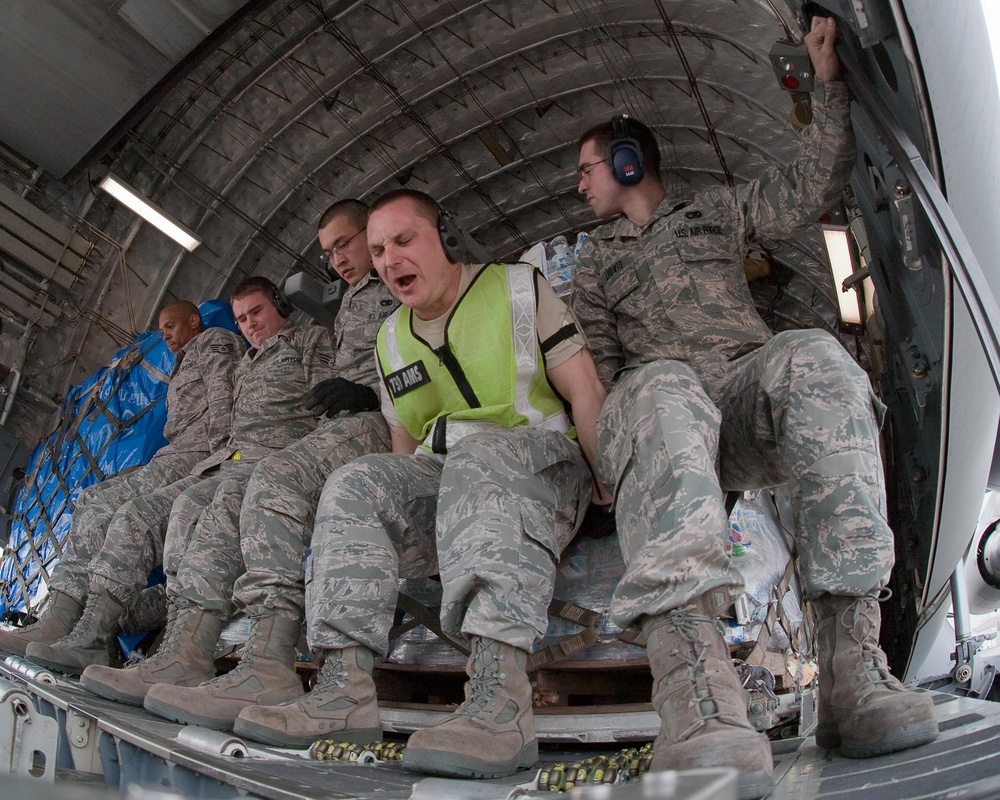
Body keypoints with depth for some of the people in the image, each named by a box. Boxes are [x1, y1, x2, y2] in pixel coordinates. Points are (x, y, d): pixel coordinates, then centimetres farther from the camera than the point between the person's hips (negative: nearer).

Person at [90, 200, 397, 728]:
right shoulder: (349, 303, 35)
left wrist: (370, 390, -16)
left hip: (381, 423, -9)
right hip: (334, 427, 9)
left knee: (276, 477, -35)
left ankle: (268, 667, -45)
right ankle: (187, 650, -18)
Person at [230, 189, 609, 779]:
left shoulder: (520, 288, 3)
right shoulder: (392, 339, 19)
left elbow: (586, 390, -6)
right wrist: (399, 505, 6)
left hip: (542, 461, -5)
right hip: (442, 477, 5)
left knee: (478, 454, -37)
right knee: (356, 484, -20)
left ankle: (501, 691, -53)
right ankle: (345, 685, -32)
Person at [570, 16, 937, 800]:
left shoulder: (717, 210, 31)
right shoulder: (593, 263, 29)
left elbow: (814, 184, 25)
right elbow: (595, 368, 19)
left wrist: (829, 85, 19)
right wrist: (612, 442, 3)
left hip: (749, 392, 1)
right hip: (660, 394, -1)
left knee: (814, 356, -35)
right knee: (662, 391, -40)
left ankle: (853, 666, -42)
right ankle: (697, 692, -62)